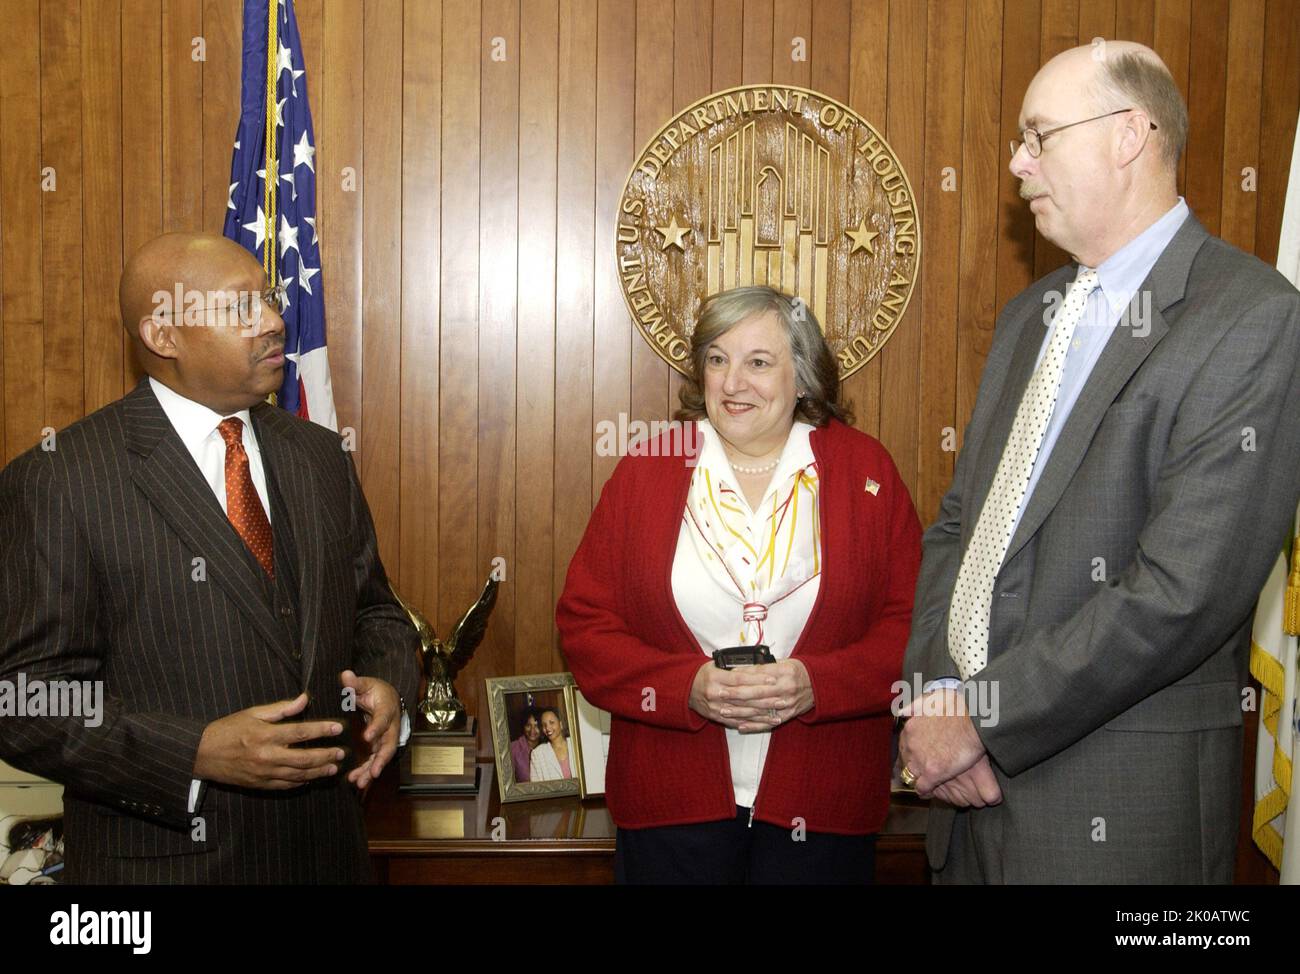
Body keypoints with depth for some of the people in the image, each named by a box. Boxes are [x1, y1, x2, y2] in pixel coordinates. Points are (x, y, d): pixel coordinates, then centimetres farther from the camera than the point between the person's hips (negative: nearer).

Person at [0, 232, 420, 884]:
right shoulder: (59, 481, -11)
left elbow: (372, 609, 14)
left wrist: (386, 684, -7)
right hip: (167, 857, -5)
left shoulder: (319, 456, 6)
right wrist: (198, 753, -23)